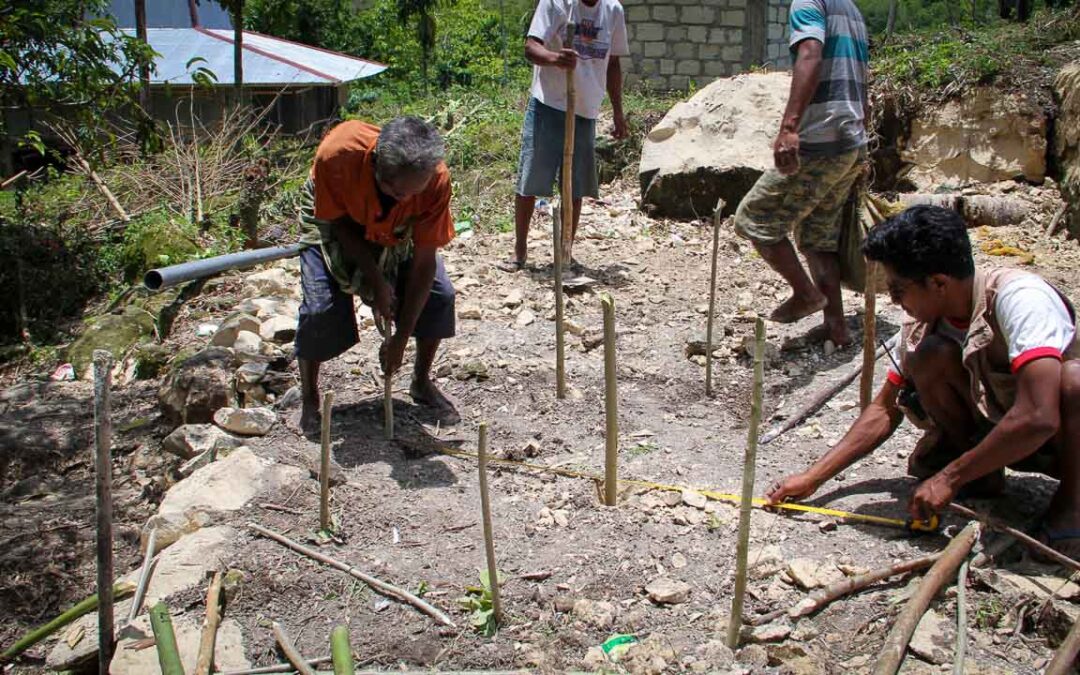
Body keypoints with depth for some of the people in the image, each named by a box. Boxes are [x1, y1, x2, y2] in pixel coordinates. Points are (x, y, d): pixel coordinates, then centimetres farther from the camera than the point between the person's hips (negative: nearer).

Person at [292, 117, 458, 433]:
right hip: (332, 219, -2)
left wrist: (400, 338, -26)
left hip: (396, 230, 2)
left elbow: (424, 262, -29)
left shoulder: (435, 179, -37)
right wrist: (376, 279, -26)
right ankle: (309, 400, 4)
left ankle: (422, 382, 14)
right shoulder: (337, 154, -42)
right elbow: (338, 221, -22)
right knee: (320, 307, -19)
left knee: (440, 295, -11)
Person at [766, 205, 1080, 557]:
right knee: (928, 356, -21)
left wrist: (950, 477, -27)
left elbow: (1038, 418, -37)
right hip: (995, 428, 5)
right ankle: (983, 475, 2)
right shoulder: (922, 323, -10)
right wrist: (813, 477, -8)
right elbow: (885, 409, 0)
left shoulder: (1020, 298, -29)